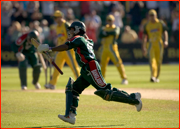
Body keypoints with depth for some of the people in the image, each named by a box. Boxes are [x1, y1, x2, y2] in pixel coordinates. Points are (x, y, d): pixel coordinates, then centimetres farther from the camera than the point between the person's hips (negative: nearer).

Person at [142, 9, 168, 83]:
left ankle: (156, 77, 19)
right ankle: (153, 76, -28)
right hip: (151, 44, 0)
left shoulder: (161, 23, 5)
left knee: (158, 61, 5)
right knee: (152, 60, -16)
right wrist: (143, 48, 4)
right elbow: (144, 37, 10)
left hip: (159, 44, 0)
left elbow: (165, 32, -3)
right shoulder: (147, 25, 7)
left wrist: (165, 41, -21)